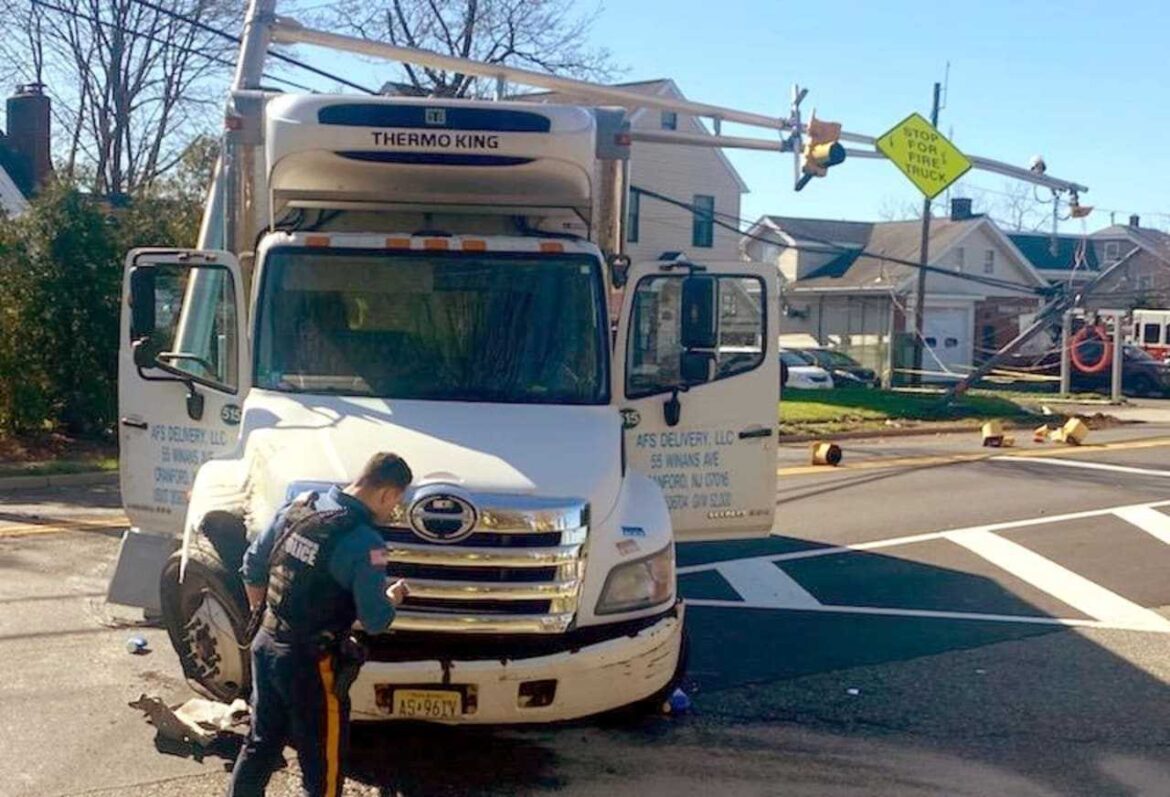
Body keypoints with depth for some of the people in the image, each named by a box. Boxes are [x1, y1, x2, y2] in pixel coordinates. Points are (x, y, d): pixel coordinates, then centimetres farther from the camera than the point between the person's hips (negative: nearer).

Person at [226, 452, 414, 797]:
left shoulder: (298, 507, 0)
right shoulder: (365, 543, -21)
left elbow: (252, 565, 10)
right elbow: (375, 620, -16)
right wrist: (393, 597, 5)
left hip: (266, 646, 7)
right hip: (310, 664, -7)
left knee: (260, 745, 22)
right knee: (323, 765, 10)